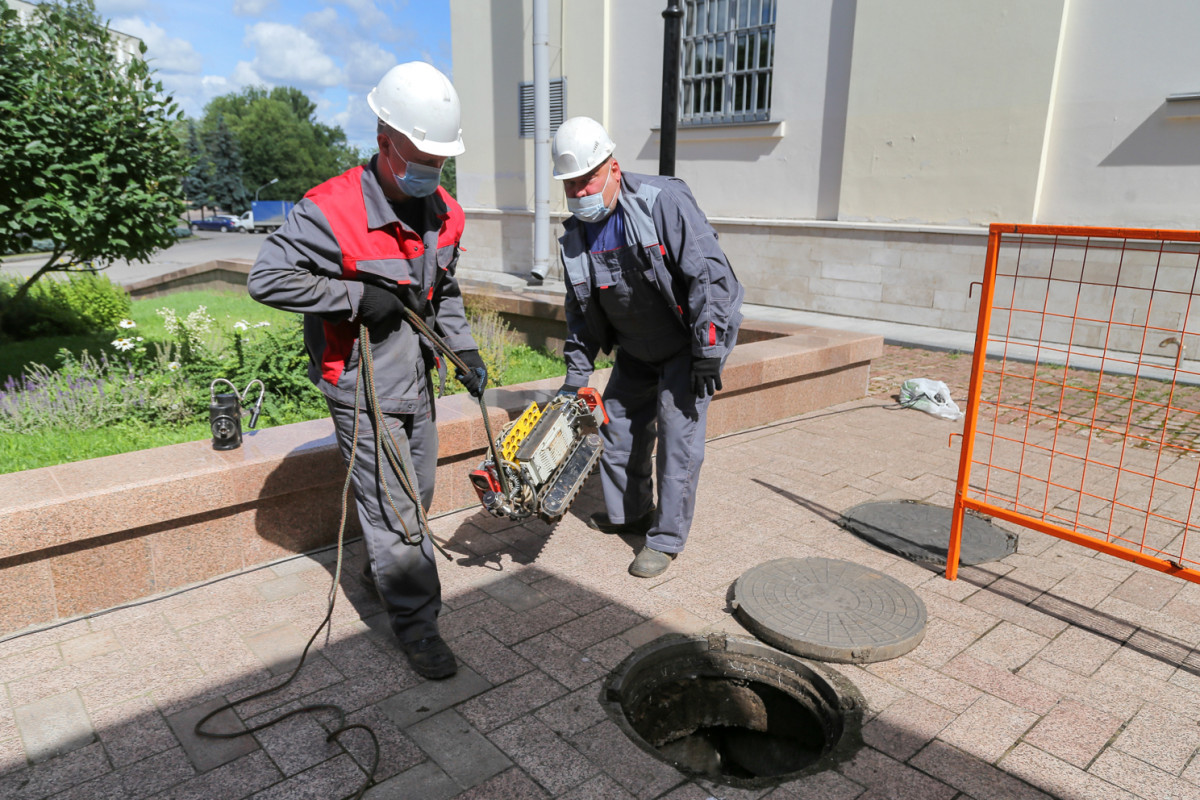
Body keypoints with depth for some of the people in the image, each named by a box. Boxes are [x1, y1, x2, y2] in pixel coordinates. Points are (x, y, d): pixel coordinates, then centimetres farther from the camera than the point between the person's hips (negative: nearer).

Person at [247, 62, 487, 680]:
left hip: (416, 382, 7)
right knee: (391, 508, -2)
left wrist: (464, 350, 6)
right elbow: (267, 279, -24)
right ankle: (415, 624, 13)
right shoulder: (330, 211, -22)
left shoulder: (444, 214, 2)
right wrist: (356, 296, -26)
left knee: (415, 496, 21)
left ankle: (386, 569, 48)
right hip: (363, 391, -7)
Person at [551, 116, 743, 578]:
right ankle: (627, 513, 32)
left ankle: (666, 539, 5)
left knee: (677, 435, -8)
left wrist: (708, 352, -27)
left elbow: (710, 274, -26)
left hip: (689, 344, -6)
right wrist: (575, 377, 4)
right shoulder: (575, 236, -4)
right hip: (636, 350, 7)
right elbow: (581, 312, 6)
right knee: (618, 424, 11)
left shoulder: (663, 201, -24)